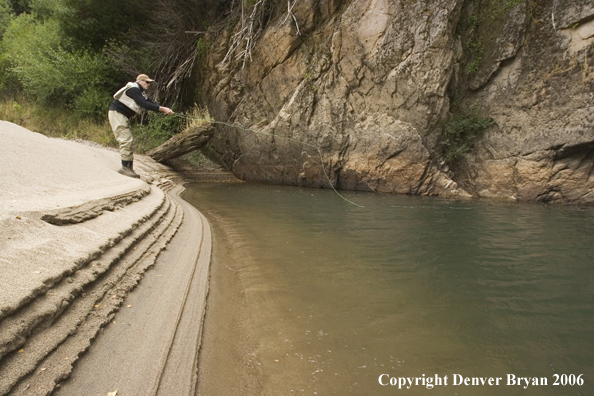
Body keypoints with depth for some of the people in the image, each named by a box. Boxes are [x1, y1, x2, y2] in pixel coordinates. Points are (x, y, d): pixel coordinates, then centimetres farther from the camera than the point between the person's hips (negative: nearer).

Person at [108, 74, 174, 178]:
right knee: (126, 140, -15)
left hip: (124, 116, 10)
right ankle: (125, 167, -12)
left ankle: (130, 168, 9)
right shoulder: (133, 89, -17)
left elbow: (150, 103, 6)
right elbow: (144, 104, -28)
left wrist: (165, 109, -9)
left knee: (130, 141, 7)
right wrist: (161, 108, -28)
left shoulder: (141, 92, 14)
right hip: (117, 113, -10)